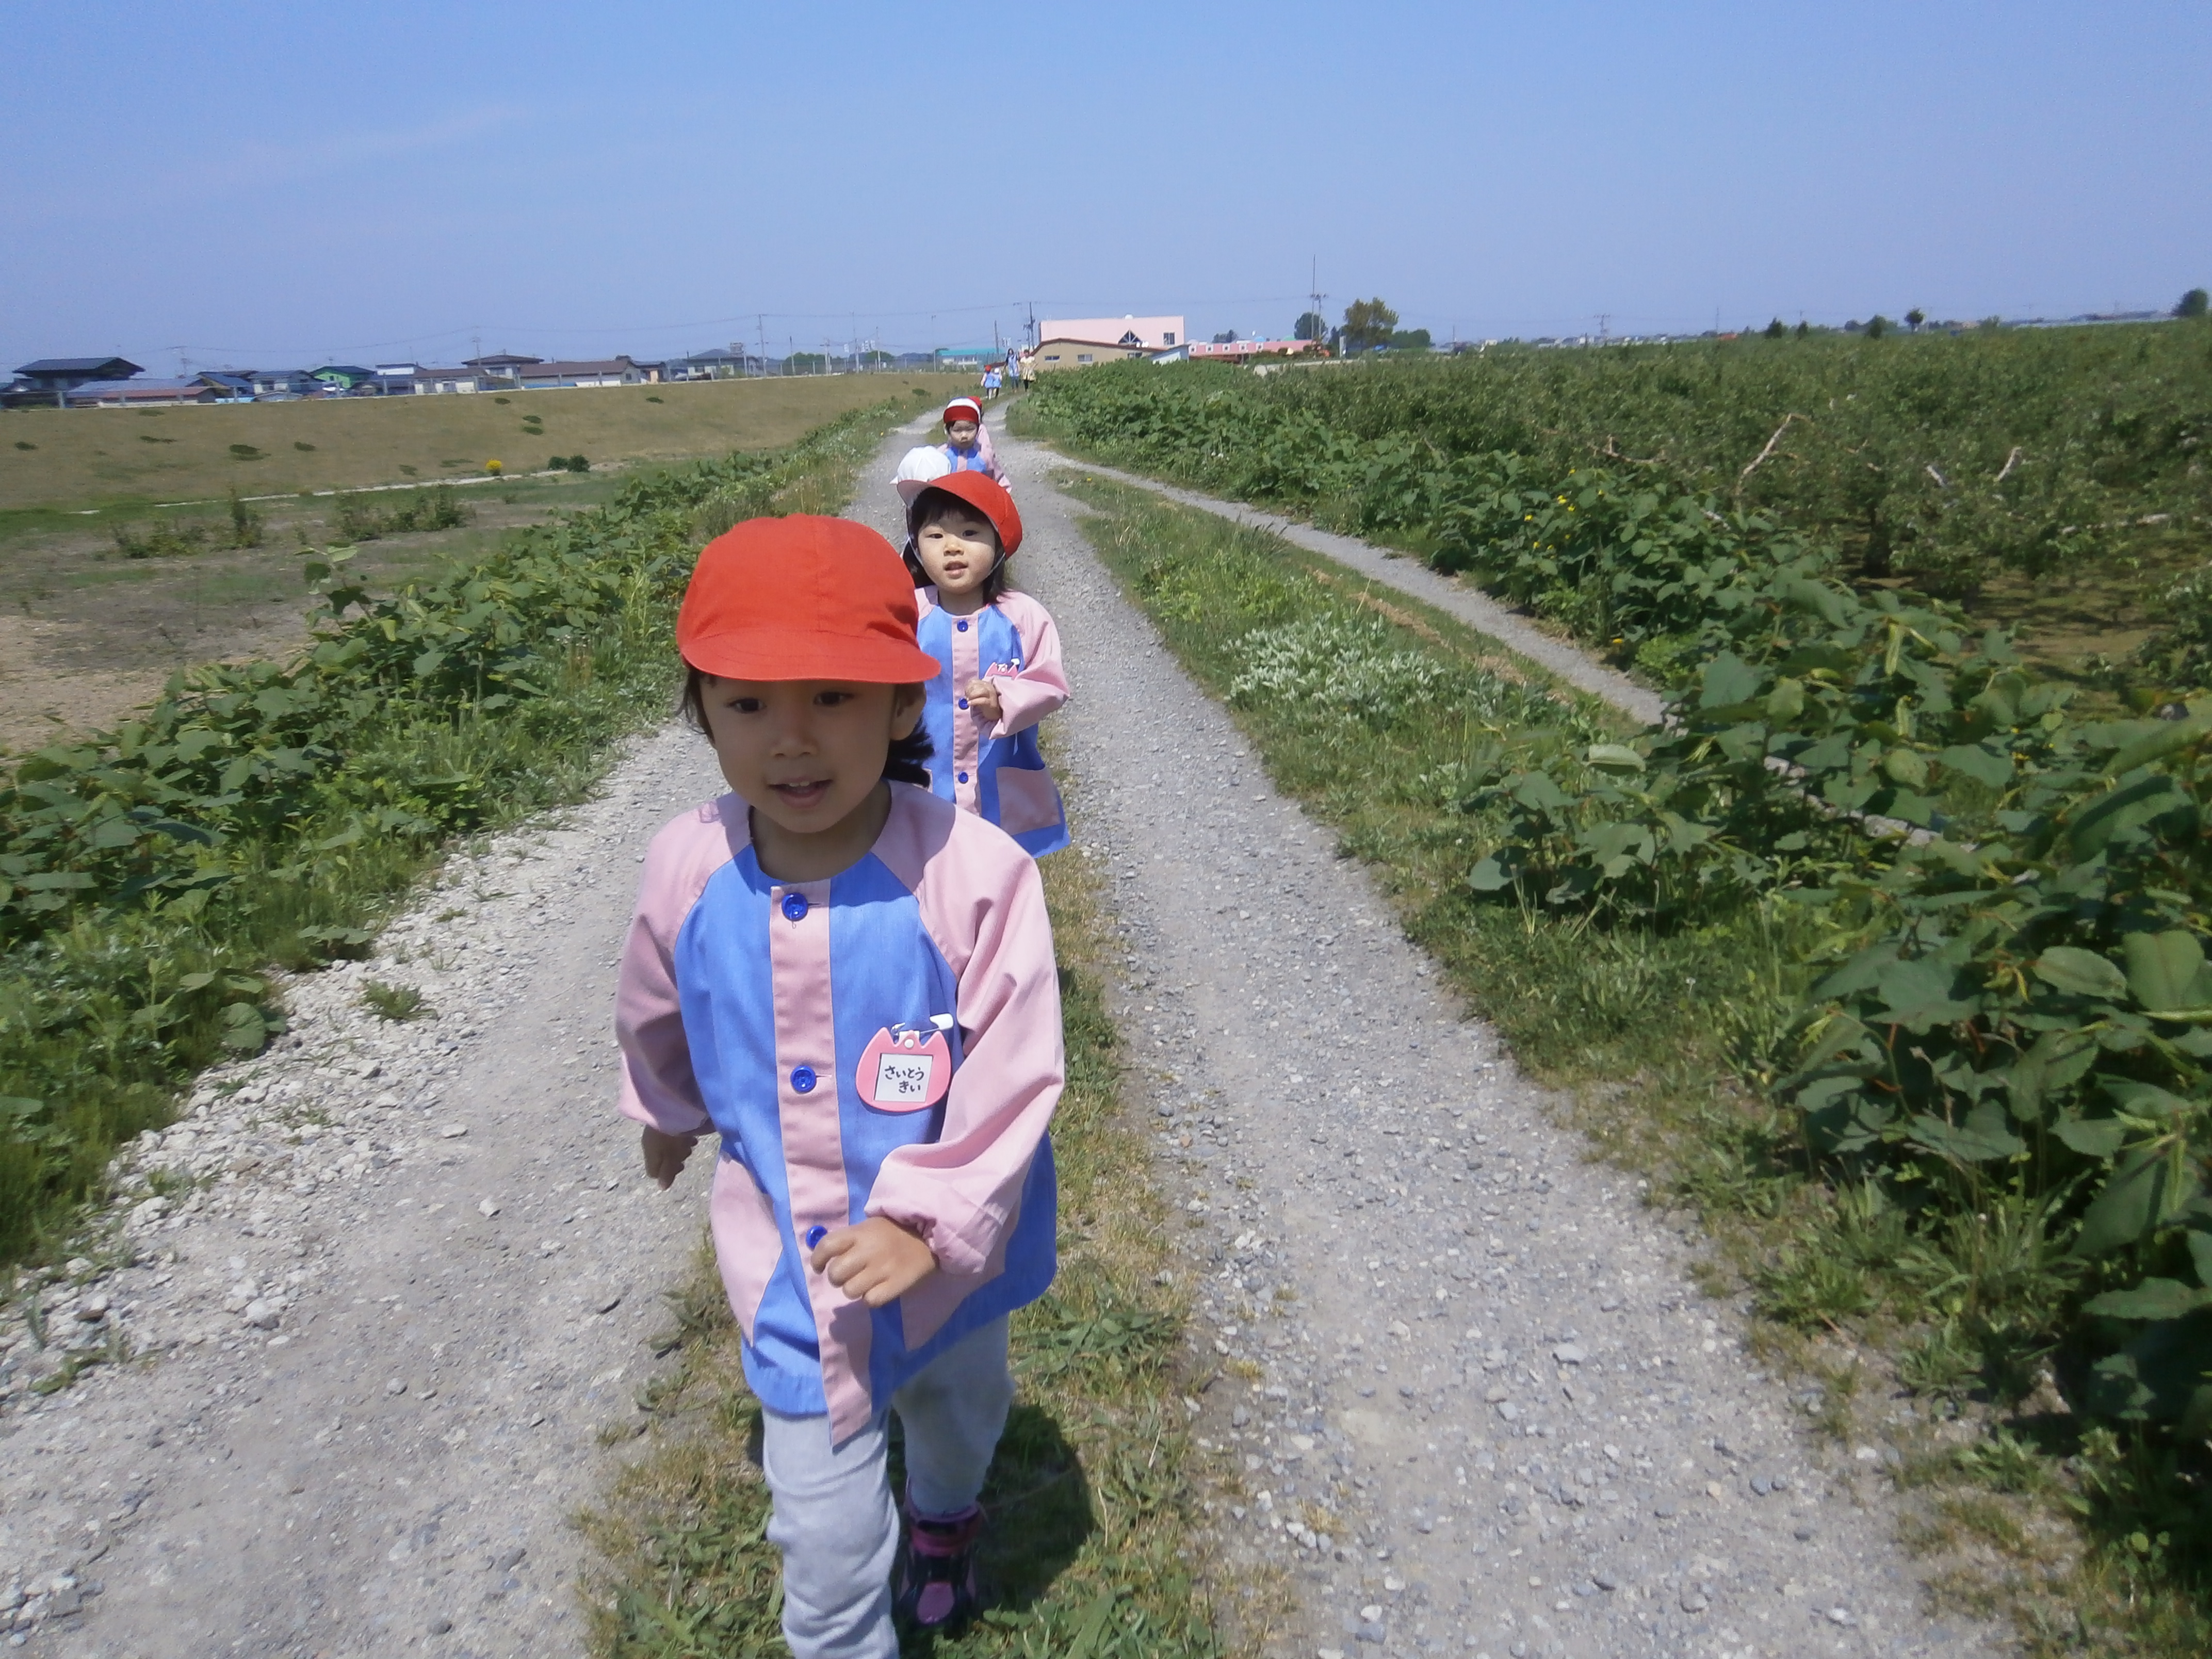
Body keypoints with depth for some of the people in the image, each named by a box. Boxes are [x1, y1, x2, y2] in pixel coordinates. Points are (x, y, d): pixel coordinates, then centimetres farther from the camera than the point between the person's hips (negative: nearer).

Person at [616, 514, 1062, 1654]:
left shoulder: (974, 872, -28)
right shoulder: (689, 870, -17)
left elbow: (1014, 1075, -21)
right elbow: (657, 1017, 5)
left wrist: (931, 1219, -24)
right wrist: (667, 1115, 22)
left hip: (952, 1248, 0)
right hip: (793, 1266, 0)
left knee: (958, 1417, 32)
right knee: (826, 1544, 7)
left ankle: (943, 1519, 67)